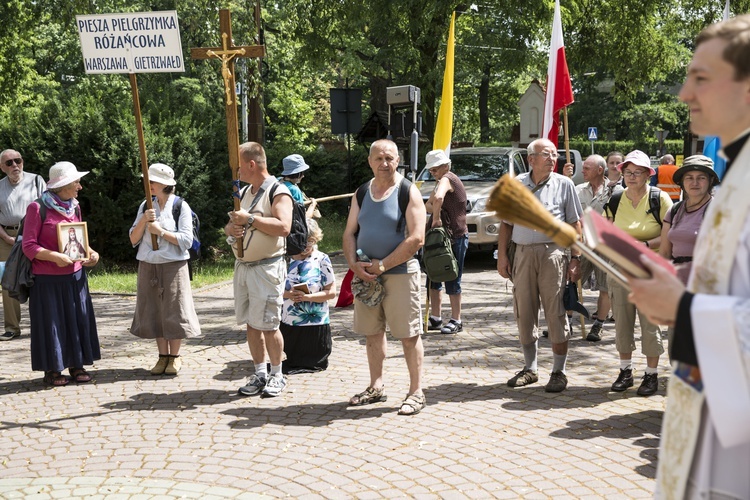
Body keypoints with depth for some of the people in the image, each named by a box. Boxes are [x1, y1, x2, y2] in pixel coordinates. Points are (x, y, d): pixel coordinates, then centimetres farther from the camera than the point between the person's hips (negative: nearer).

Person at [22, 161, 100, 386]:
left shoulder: (74, 207, 7)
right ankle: (52, 370, 15)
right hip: (47, 278, -6)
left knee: (78, 320, 8)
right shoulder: (38, 208, -12)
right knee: (51, 322, 3)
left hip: (74, 276, 6)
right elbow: (29, 245, -12)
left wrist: (90, 252, -2)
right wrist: (54, 257, -24)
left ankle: (77, 365, 20)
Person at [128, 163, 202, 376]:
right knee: (154, 312, 7)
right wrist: (144, 220, -9)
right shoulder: (146, 206, 8)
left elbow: (186, 240, -10)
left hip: (173, 266, -4)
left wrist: (160, 231, -13)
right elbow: (133, 240, 6)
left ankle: (174, 357, 11)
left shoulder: (180, 206, -4)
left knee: (173, 312, 0)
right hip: (148, 267, 4)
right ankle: (163, 356, 16)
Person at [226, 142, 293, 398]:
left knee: (268, 325, -5)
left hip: (267, 268, -8)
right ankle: (260, 374, 19)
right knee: (251, 324, 9)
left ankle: (277, 376, 9)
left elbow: (283, 226, -23)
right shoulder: (243, 193, 18)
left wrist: (250, 219, -20)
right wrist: (231, 228, -2)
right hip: (242, 266, 8)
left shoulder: (278, 192, -9)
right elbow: (230, 225, 22)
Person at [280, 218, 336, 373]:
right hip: (289, 323, 2)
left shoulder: (322, 260, -5)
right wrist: (288, 294, -19)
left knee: (316, 363, 6)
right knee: (292, 359, 11)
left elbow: (331, 292, -8)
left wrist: (307, 296, -22)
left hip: (315, 324, -2)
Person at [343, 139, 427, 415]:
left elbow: (416, 239, -15)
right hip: (366, 275, 6)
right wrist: (354, 264, -6)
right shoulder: (362, 193, 11)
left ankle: (416, 392, 7)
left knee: (409, 335, -1)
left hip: (399, 273, -5)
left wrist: (383, 265, -15)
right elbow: (349, 233, 12)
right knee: (372, 333, 12)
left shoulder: (409, 192, -6)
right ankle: (376, 388, 24)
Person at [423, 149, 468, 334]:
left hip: (456, 237, -10)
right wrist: (437, 212, -7)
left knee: (452, 281, -4)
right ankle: (435, 319, 19)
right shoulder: (444, 180, 17)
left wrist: (436, 218, -25)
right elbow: (428, 205, 14)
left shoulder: (447, 179, -14)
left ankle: (456, 321, 5)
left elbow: (438, 198, -37)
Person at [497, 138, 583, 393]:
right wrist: (502, 255, 5)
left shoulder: (564, 184, 3)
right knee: (524, 314, 8)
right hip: (523, 253, 3)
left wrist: (576, 259, -4)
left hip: (553, 253, -3)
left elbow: (575, 224, 3)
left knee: (556, 314, -2)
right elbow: (506, 222, 12)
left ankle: (559, 372, 8)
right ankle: (530, 369, 22)